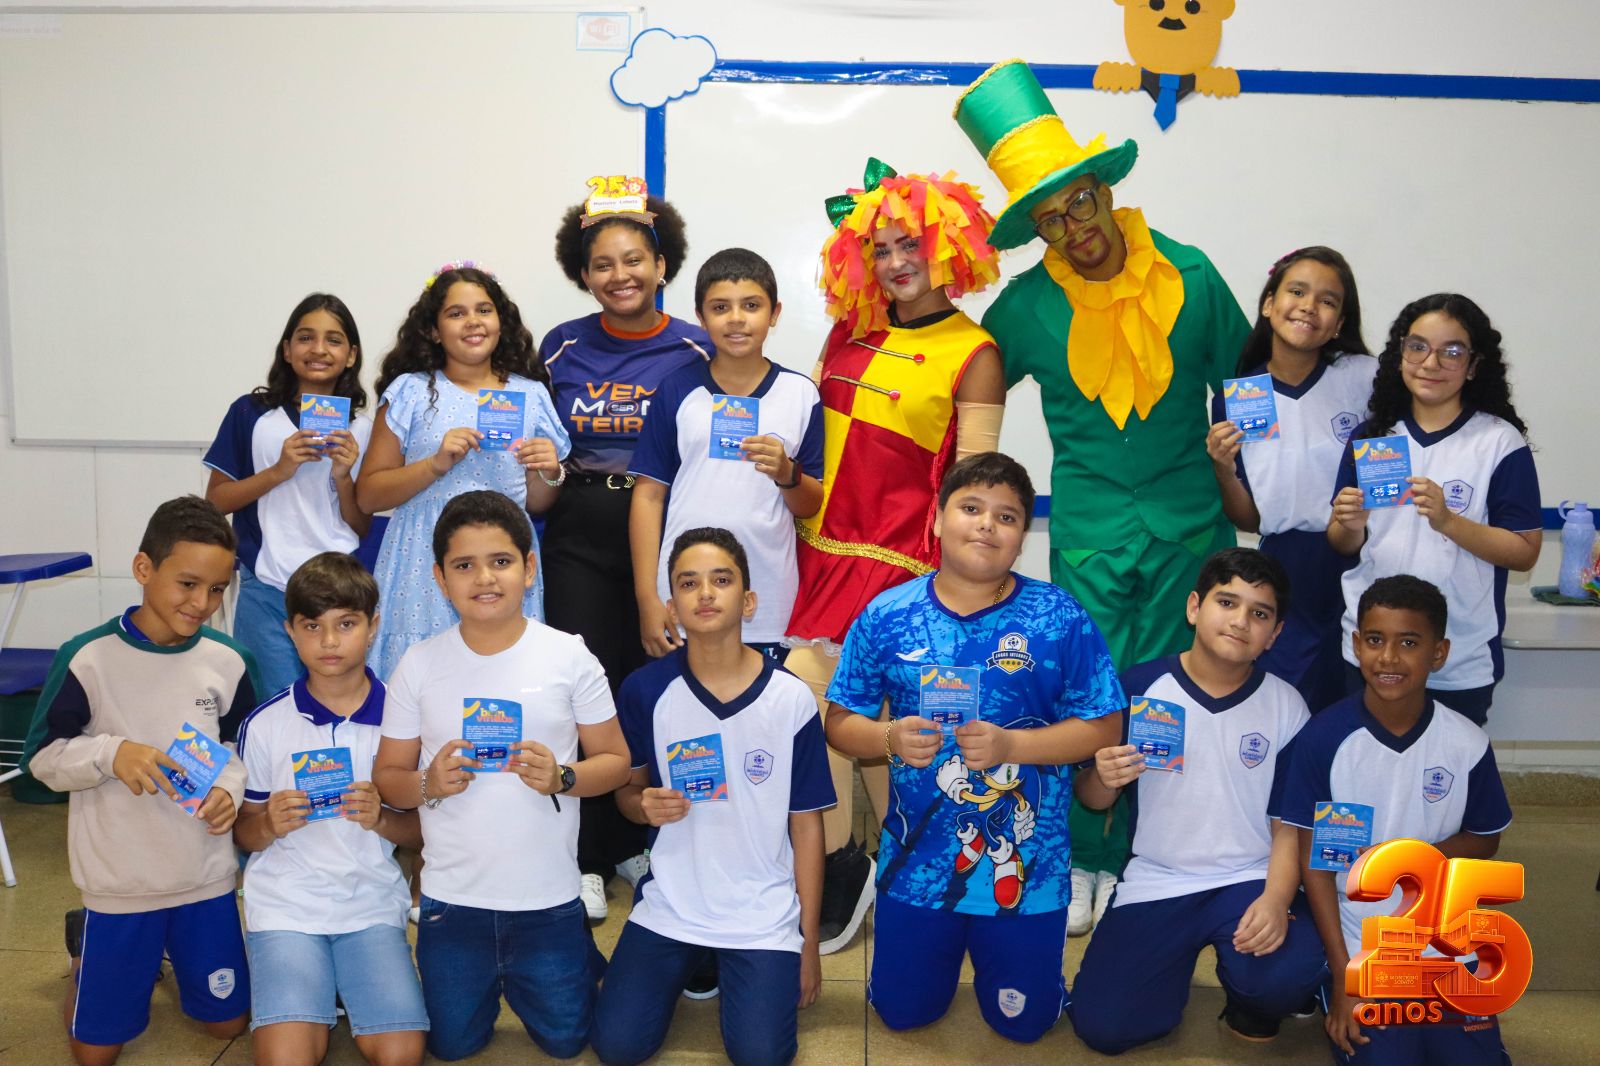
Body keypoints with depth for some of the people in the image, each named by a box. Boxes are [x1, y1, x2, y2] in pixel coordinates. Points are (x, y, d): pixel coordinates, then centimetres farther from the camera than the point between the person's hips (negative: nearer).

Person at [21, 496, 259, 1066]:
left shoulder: (228, 662, -6)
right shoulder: (88, 657, -15)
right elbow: (42, 758, -7)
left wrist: (231, 788, -12)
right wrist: (112, 753, -26)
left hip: (207, 877, 3)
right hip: (118, 883, -2)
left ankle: (171, 946, 41)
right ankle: (88, 948, 37)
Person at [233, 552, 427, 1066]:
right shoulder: (264, 725, -1)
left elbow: (422, 831, 5)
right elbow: (242, 832, 8)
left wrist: (382, 819, -16)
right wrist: (269, 824, -14)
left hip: (372, 903, 0)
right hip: (286, 904, 0)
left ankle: (341, 988, 10)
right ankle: (316, 1002, 10)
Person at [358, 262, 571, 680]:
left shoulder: (530, 394, 9)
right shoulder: (411, 392, 3)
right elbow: (368, 495, 0)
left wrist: (551, 474, -6)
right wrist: (436, 464, -13)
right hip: (425, 566, -1)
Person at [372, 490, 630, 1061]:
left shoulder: (569, 657, -8)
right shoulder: (419, 665, -4)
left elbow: (616, 761, -3)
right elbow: (387, 776, 2)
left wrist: (562, 777, -22)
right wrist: (428, 784, -19)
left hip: (548, 899, -1)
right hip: (451, 899, 1)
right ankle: (487, 980, 43)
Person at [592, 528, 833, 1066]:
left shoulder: (791, 699, -10)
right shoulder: (645, 690, -8)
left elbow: (806, 823, -3)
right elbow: (626, 788, 8)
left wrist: (809, 939, 0)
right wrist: (645, 805, -17)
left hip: (765, 914, -1)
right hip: (669, 905, 1)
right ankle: (688, 965, 21)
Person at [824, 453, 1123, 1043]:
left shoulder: (1060, 619, -10)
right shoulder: (886, 616, -6)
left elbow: (1101, 727, -8)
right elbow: (840, 722, 0)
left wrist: (1011, 745, -22)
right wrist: (888, 738, -21)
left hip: (1025, 866, -1)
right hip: (915, 862, 1)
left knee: (1023, 1021, 15)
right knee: (903, 1012, 17)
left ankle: (994, 949, 46)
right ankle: (947, 947, 47)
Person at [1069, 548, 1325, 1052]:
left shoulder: (1286, 706, -3)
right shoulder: (1138, 687, -7)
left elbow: (1289, 824, 0)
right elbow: (1093, 800, 2)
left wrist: (1276, 899, -18)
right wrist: (1104, 779, -23)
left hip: (1250, 879, 0)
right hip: (1156, 882, 0)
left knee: (1290, 975, -31)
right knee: (1102, 1026, -13)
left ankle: (1246, 994, 8)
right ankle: (1175, 959, 19)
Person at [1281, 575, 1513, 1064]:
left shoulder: (1468, 744, -9)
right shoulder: (1322, 738, -15)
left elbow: (1485, 840, 6)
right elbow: (1313, 858, -9)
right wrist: (1343, 977, -10)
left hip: (1444, 944, 2)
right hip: (1358, 947, -2)